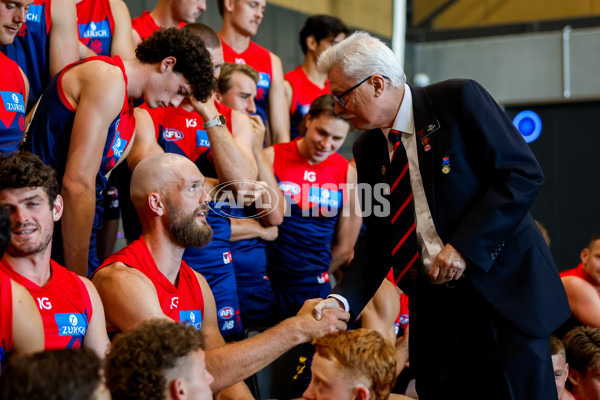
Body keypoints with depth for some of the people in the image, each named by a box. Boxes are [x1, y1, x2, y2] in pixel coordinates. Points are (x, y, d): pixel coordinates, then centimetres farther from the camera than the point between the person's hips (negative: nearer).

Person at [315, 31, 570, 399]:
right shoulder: (368, 149, 9)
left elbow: (523, 173, -12)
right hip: (433, 307, 5)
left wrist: (464, 246, -18)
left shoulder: (460, 99, -7)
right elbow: (378, 238, 11)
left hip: (503, 288, -5)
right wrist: (343, 299, -6)